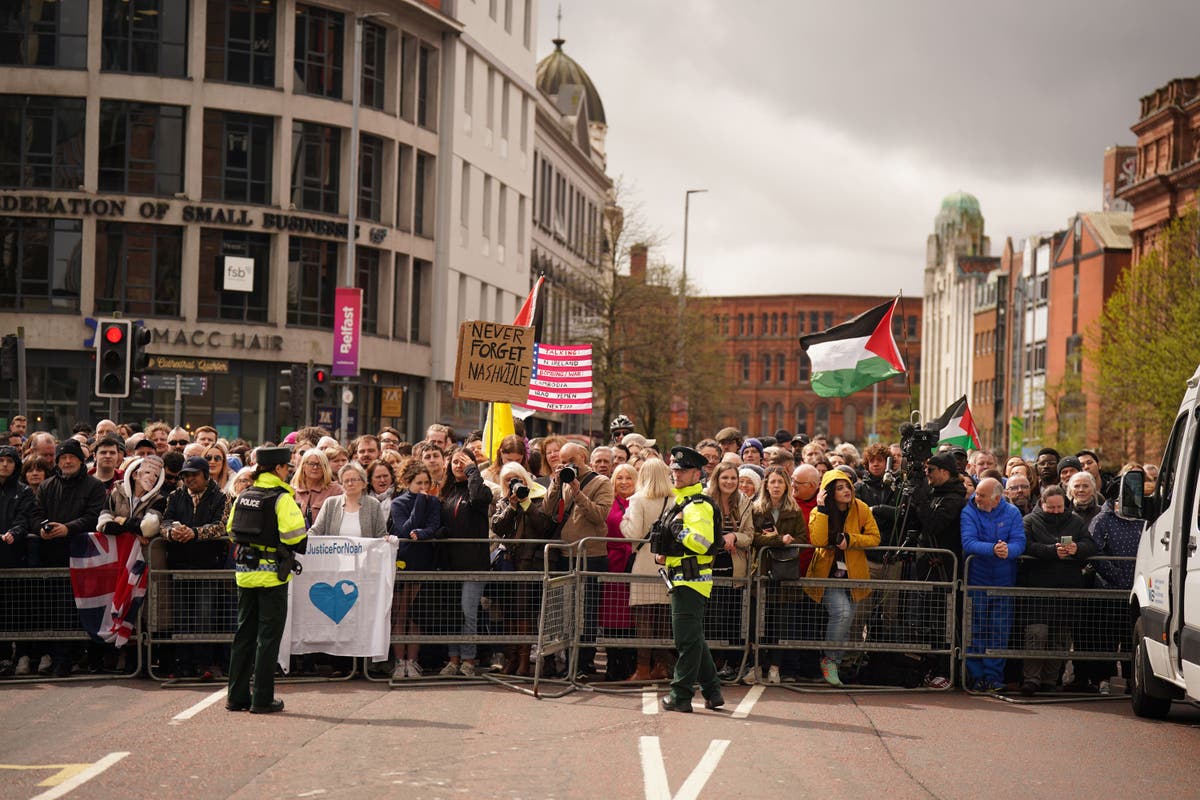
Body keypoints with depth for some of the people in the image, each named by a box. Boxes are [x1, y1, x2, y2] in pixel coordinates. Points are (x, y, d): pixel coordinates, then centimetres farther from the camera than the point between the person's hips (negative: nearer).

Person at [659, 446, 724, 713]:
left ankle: (680, 696, -2)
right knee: (693, 639, 15)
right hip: (683, 580, 11)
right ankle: (712, 692, 21)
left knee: (687, 639, -6)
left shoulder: (699, 505, -14)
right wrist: (665, 552, 12)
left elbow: (701, 541, -27)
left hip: (691, 580, -11)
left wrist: (677, 527, -17)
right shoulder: (680, 502, 19)